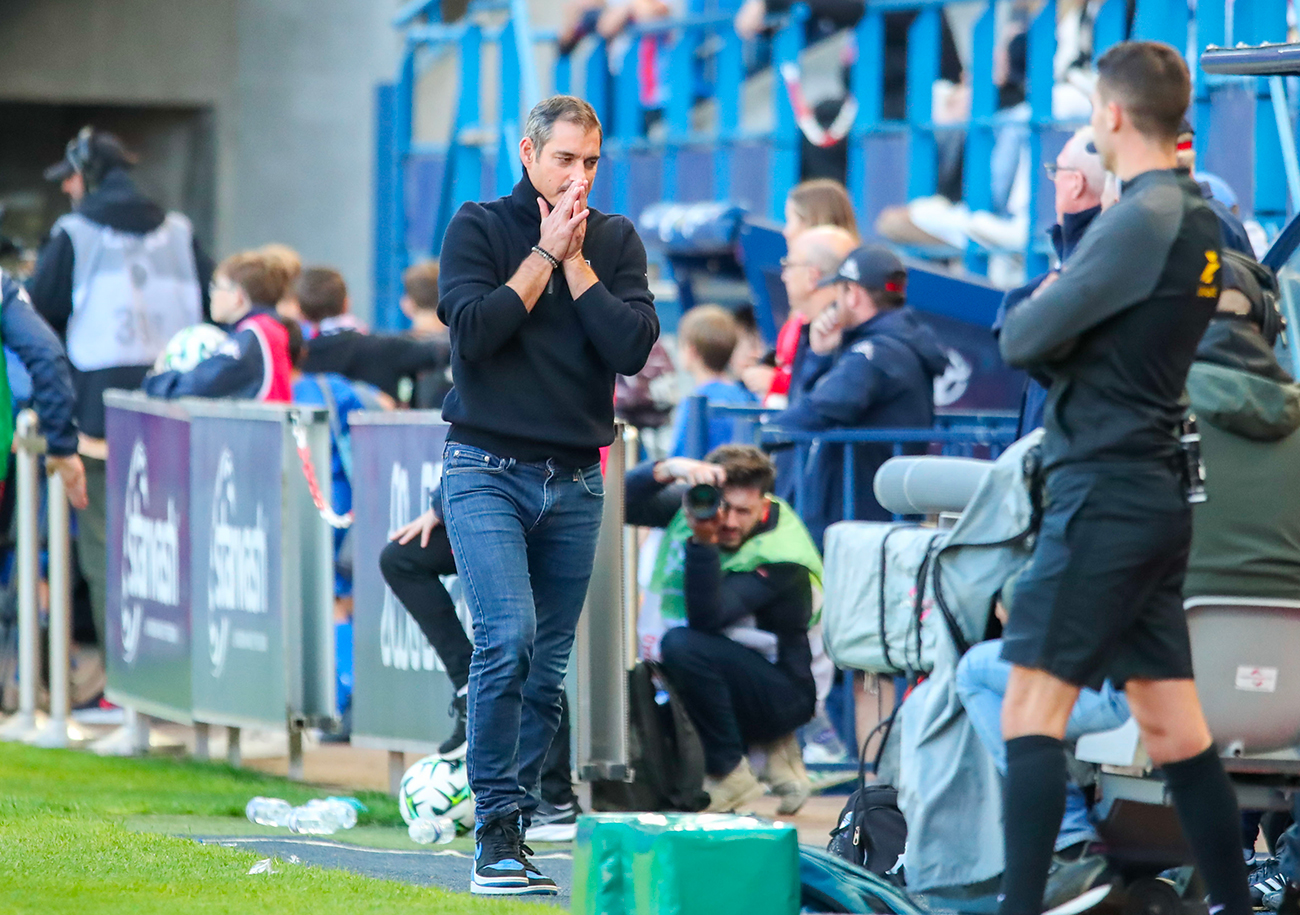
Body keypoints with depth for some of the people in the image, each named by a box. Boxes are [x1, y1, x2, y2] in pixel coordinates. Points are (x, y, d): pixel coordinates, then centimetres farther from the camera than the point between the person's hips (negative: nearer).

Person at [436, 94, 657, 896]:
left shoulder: (616, 241, 8)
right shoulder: (480, 227, 0)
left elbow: (634, 347, -5)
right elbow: (473, 328, -14)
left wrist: (576, 262, -8)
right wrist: (545, 254, -10)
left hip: (575, 482, 4)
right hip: (487, 472, -4)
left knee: (548, 667, 5)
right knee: (509, 635, -20)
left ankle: (513, 832, 12)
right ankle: (495, 829, -17)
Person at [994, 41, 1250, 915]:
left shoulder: (1143, 219, -15)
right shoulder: (1198, 219, 14)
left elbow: (1025, 339, -14)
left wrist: (1027, 317, 6)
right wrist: (1055, 327, 3)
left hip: (1106, 490, -9)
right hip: (1157, 495, 9)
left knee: (1034, 701, -11)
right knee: (1171, 718, 11)